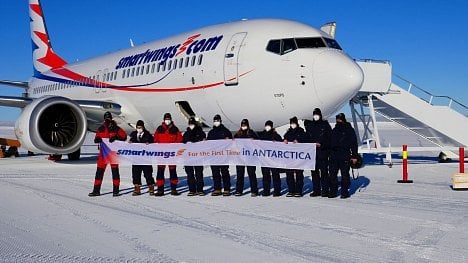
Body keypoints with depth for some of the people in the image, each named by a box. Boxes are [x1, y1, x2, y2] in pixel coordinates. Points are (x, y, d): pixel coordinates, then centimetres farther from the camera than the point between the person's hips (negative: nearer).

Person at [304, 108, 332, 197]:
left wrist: (321, 144, -13)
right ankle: (316, 190, 12)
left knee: (324, 171, -4)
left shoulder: (325, 125, 3)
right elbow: (306, 138, 16)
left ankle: (325, 190, 1)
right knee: (314, 171, 6)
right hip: (312, 152, 4)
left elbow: (330, 138, -1)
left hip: (323, 152, -4)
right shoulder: (309, 125, 13)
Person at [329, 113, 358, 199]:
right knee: (332, 174, 4)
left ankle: (345, 192, 7)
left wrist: (354, 156, -7)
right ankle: (333, 192, 11)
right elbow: (330, 142, 21)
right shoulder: (334, 130, 16)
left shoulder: (349, 130, 1)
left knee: (345, 175, 0)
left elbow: (354, 144, -1)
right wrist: (329, 153, 14)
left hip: (345, 156, -5)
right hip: (334, 155, 5)